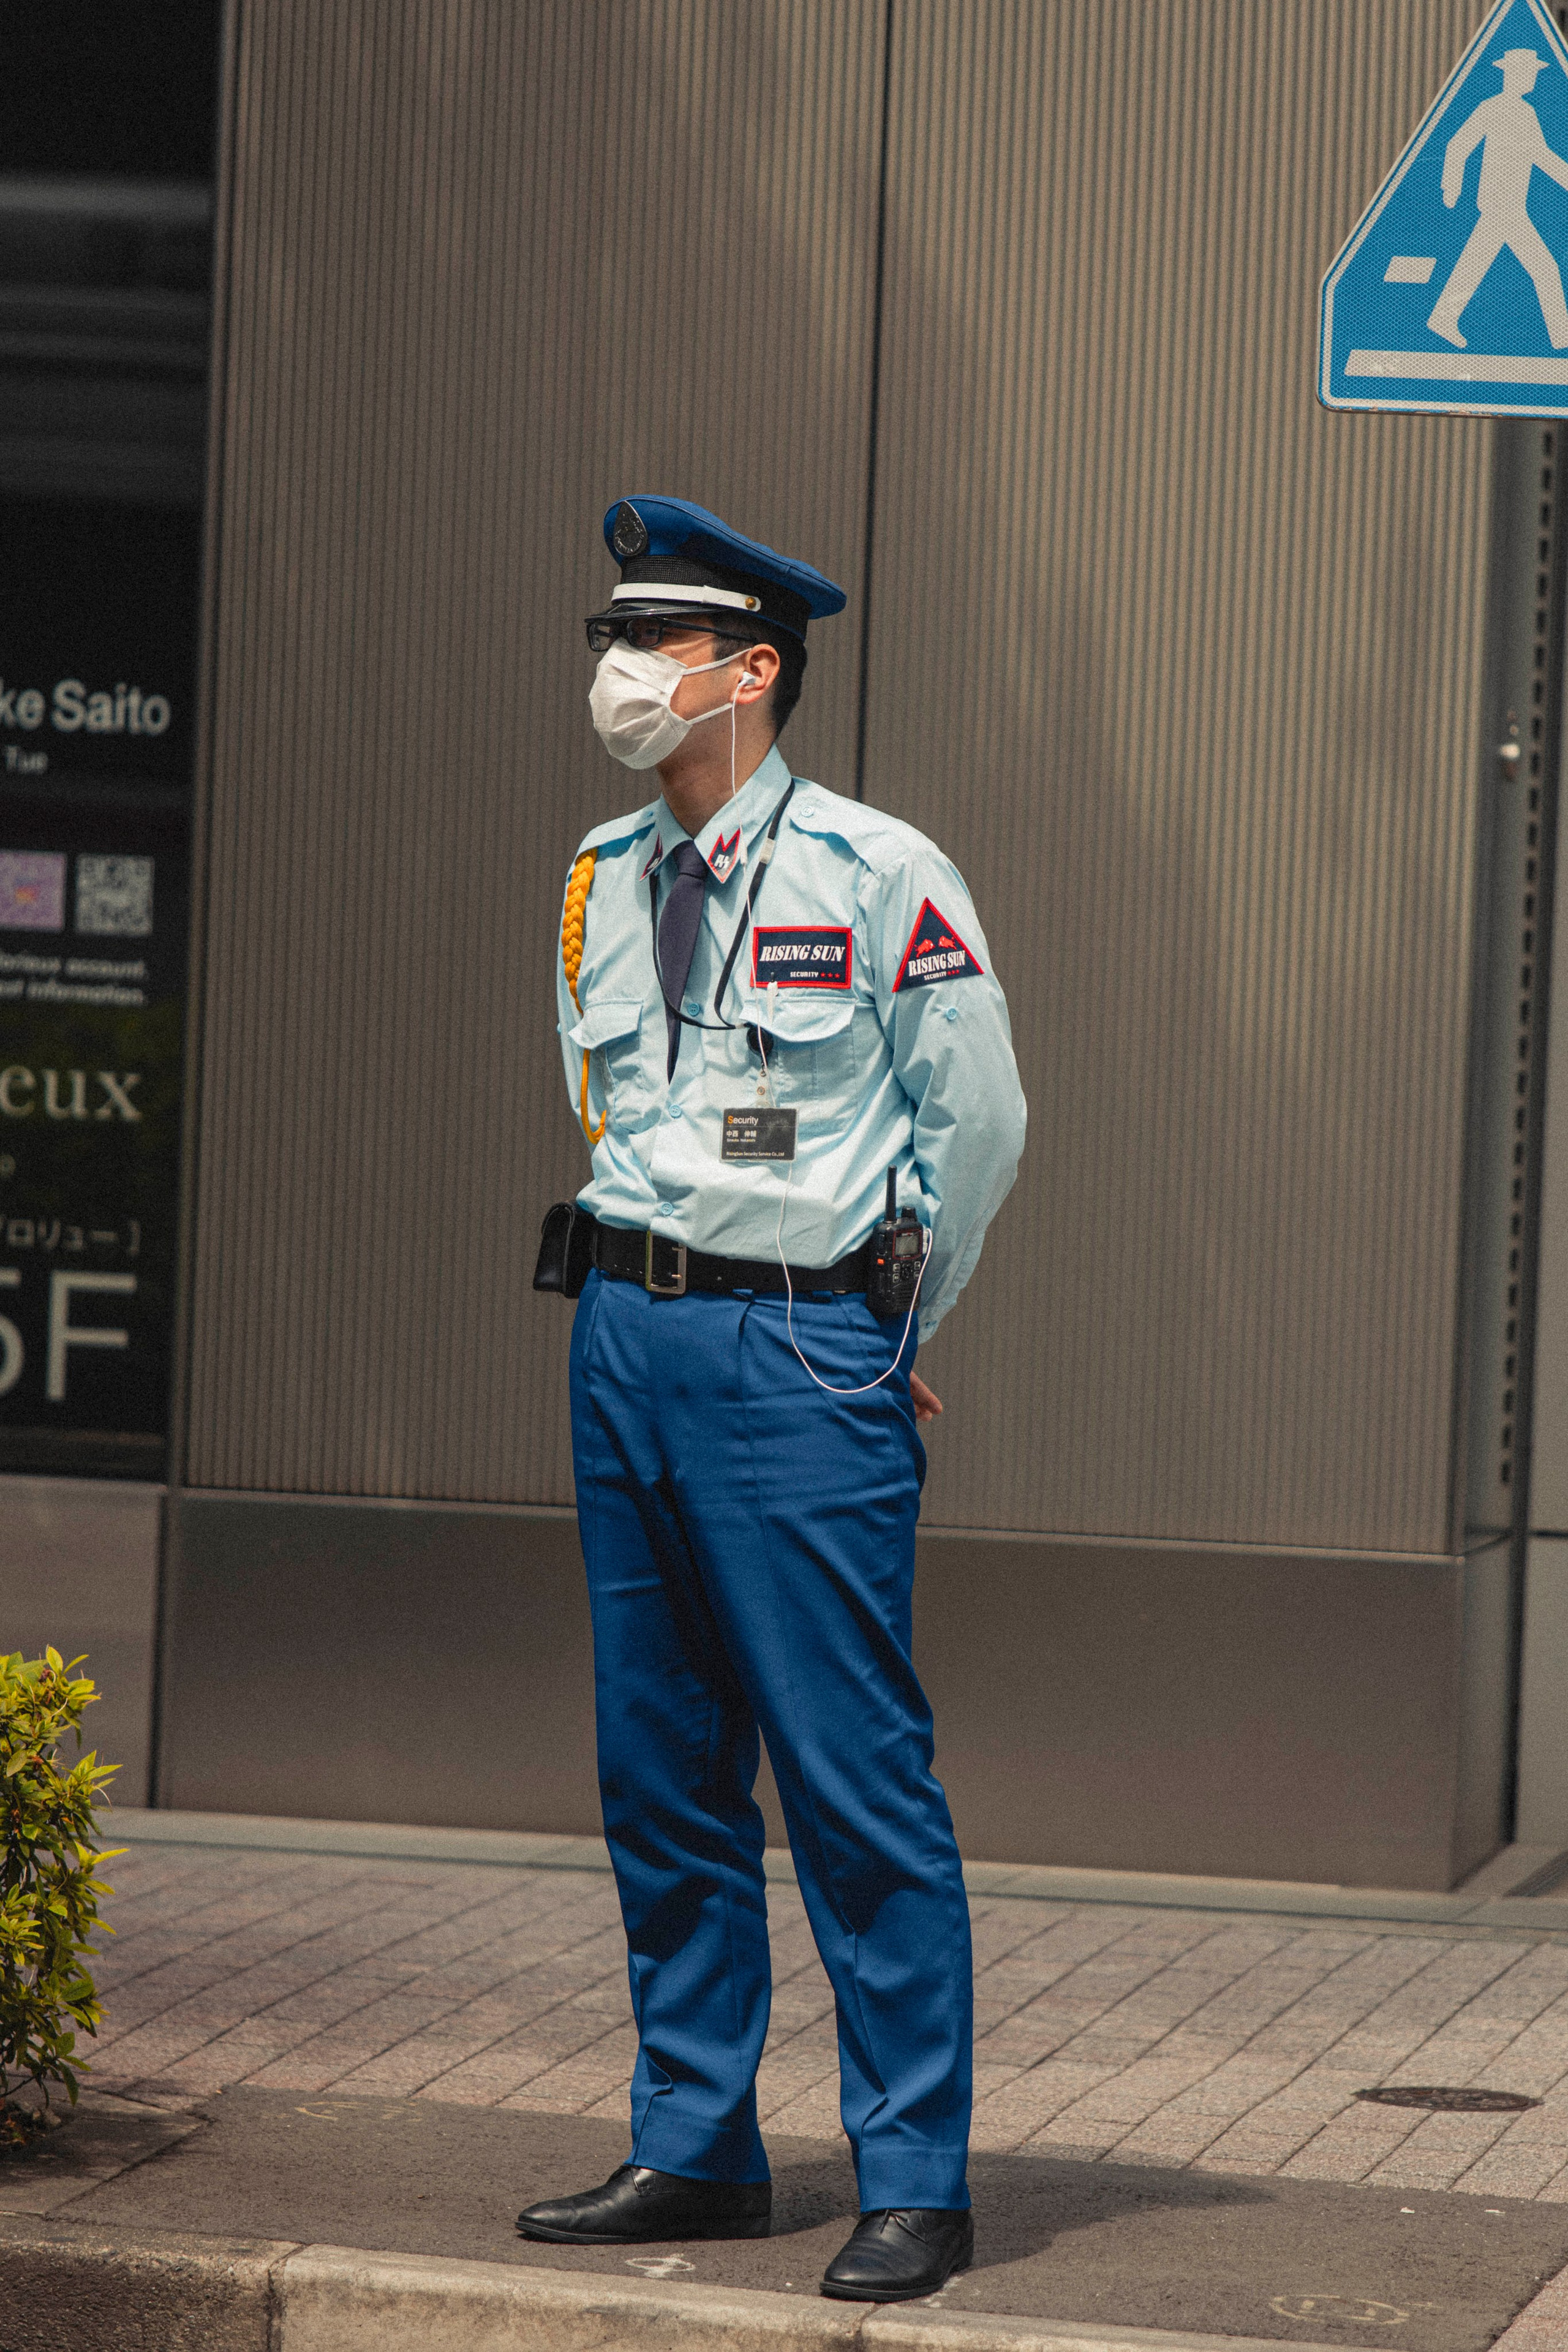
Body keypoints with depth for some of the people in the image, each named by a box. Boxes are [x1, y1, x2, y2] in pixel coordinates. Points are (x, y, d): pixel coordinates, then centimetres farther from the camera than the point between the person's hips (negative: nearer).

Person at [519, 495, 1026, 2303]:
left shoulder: (876, 873, -7)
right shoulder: (604, 880, 11)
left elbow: (980, 1121, 0)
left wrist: (881, 1328, 6)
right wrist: (650, 1292, 15)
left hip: (803, 1353, -6)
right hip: (628, 1336, 6)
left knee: (854, 1777, -7)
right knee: (659, 1771, 10)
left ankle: (915, 2184, -1)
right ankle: (694, 2150, 19)